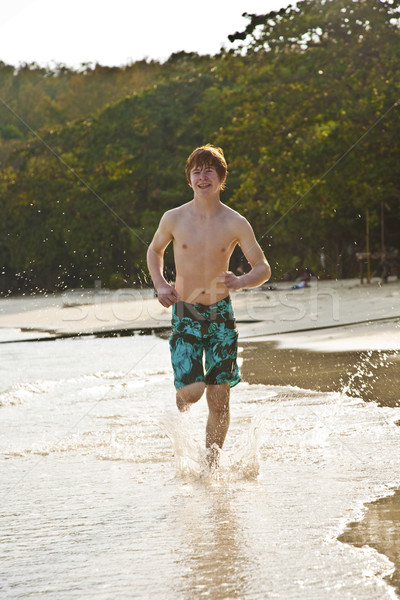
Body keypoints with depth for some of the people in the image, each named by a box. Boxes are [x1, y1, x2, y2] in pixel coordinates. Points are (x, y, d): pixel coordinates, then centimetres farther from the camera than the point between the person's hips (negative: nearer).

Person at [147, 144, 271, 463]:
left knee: (219, 398, 0)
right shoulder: (174, 219, -2)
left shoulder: (236, 224, -4)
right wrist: (160, 285, 0)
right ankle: (182, 400, 23)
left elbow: (264, 269, 0)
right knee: (192, 390, -15)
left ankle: (210, 463, 17)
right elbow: (155, 250, 17)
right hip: (185, 316, 0)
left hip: (220, 316, 1)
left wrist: (240, 282, -22)